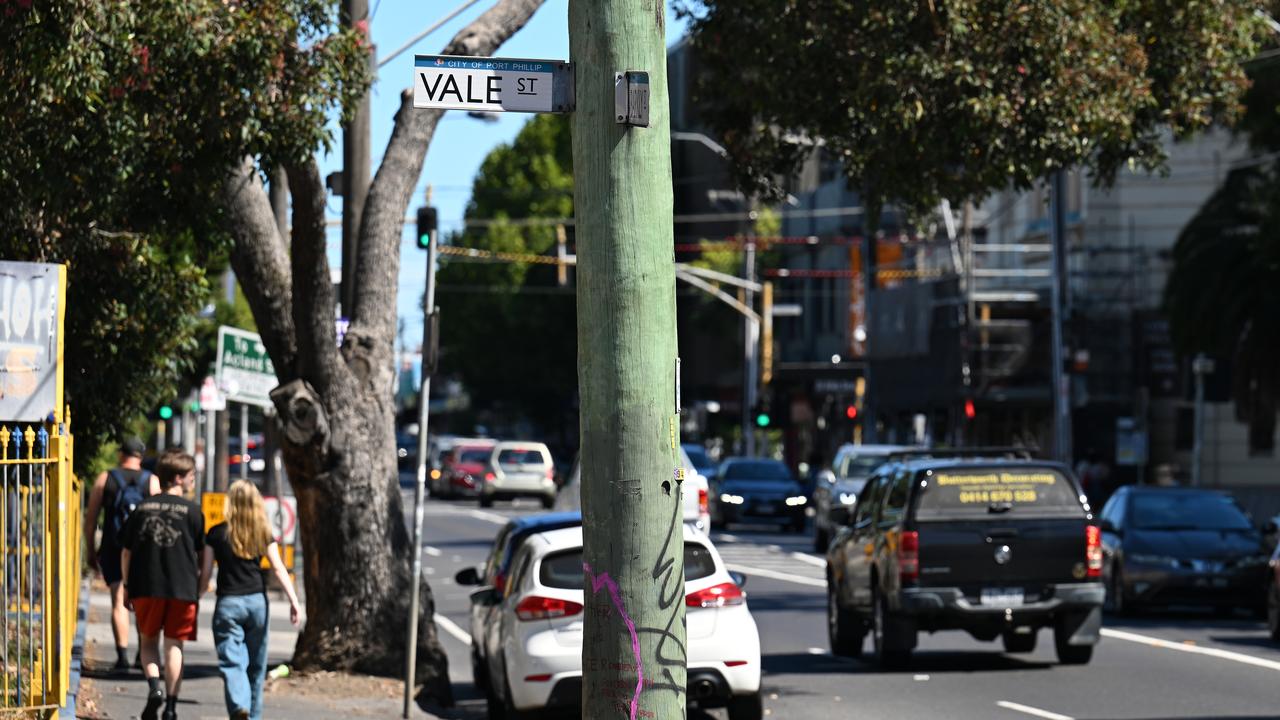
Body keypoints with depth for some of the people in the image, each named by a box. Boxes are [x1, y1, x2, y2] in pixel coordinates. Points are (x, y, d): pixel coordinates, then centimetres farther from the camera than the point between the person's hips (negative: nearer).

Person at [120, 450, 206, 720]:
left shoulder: (142, 509, 5)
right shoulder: (191, 511, -2)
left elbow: (126, 552, 9)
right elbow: (202, 553, 3)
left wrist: (127, 586, 18)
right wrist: (203, 581, 18)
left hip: (145, 586, 2)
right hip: (182, 587, -2)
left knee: (149, 641, 16)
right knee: (174, 644, 5)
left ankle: (154, 685, -9)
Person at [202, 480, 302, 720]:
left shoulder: (217, 534, -2)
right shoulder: (263, 534, 3)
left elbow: (205, 572, -1)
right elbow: (278, 568, -3)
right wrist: (294, 601, -4)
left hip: (228, 603, -3)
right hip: (257, 601, 3)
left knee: (231, 662, -8)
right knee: (256, 664, 15)